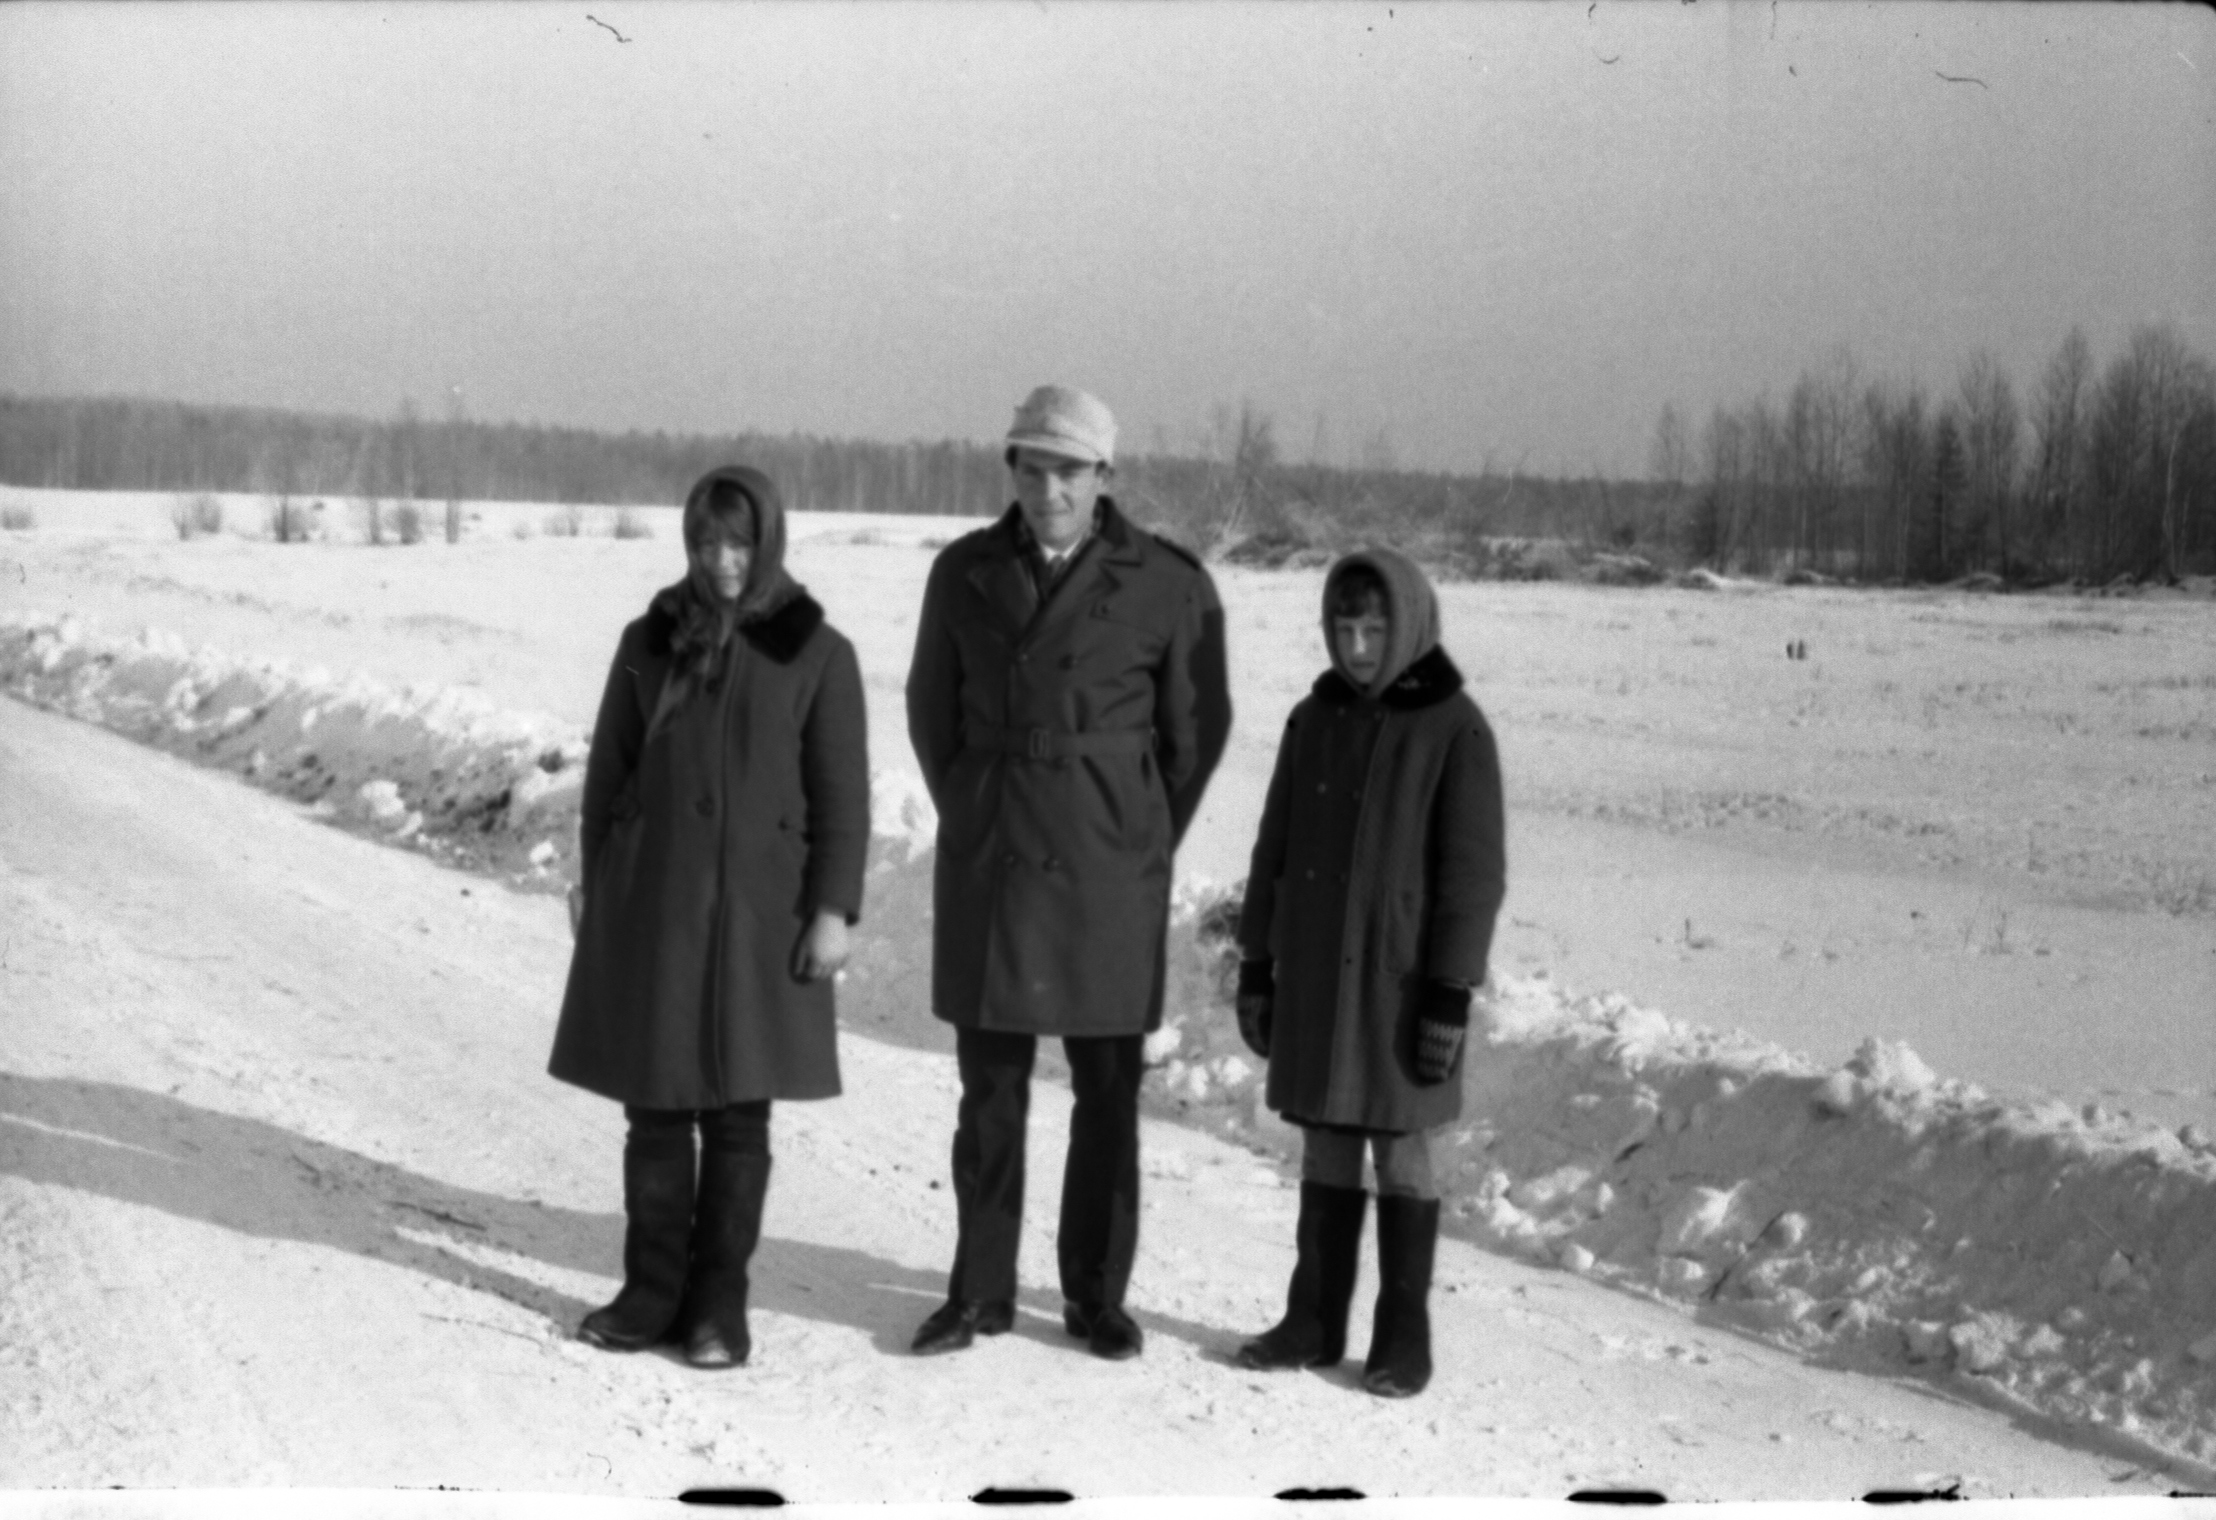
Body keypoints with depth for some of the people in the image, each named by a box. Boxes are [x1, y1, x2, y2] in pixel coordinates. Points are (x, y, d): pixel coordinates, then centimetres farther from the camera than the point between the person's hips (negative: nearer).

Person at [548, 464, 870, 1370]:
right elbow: (608, 770, 12)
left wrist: (832, 910, -9)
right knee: (655, 1107, 6)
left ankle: (720, 1302, 12)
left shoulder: (815, 652, -2)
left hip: (757, 905, -2)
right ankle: (653, 1291, 16)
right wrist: (592, 881, 10)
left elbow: (841, 794, -3)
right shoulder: (650, 642, 6)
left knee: (737, 1113, 3)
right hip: (650, 898, 2)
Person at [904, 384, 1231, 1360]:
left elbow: (1196, 730, 4)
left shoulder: (1168, 586, -6)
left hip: (1107, 873, -2)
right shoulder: (965, 572, 3)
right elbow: (931, 708, 15)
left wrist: (1140, 844, 6)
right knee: (988, 1089, 7)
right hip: (986, 867, 2)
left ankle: (1096, 1296, 18)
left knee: (1108, 1095, 5)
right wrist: (972, 818, 13)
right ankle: (979, 1291, 17)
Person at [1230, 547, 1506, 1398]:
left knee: (1401, 1152, 3)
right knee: (1325, 1148, 11)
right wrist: (1255, 967, 10)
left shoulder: (1453, 730, -10)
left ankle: (1404, 1339, 13)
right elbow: (1274, 851, 11)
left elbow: (1474, 874, -10)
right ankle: (1314, 1322, 21)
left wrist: (1451, 995, -14)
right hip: (1314, 975, 5)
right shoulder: (1315, 720, 6)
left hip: (1399, 979, -5)